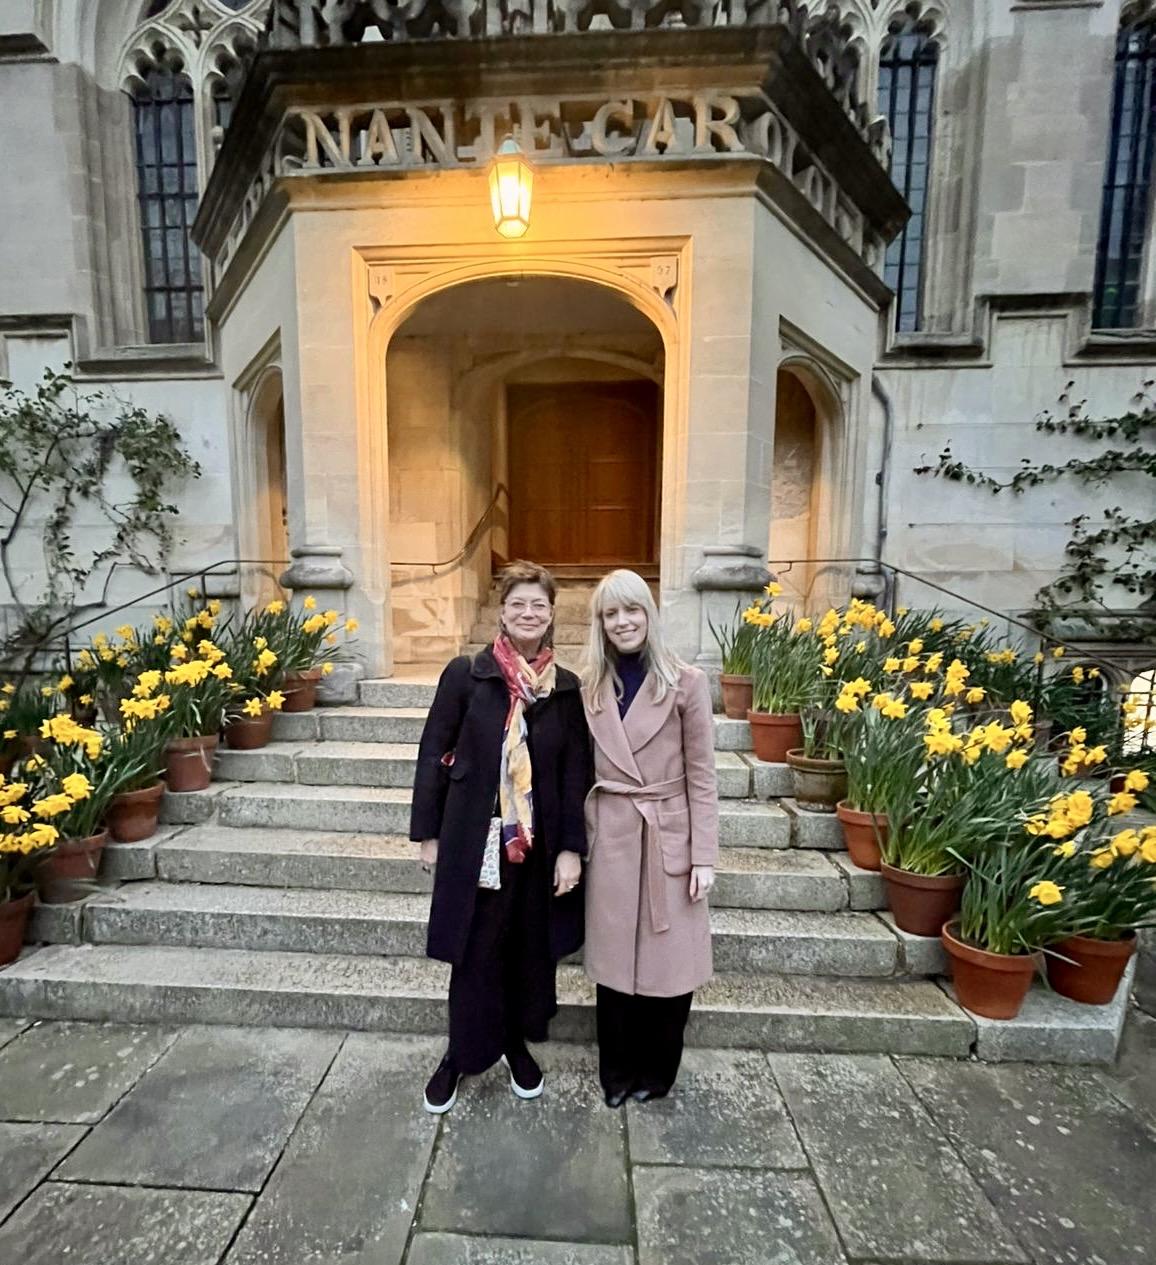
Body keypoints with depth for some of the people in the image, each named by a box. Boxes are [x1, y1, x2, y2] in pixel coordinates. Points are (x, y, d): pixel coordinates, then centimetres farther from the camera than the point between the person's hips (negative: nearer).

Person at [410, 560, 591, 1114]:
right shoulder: (466, 673, -8)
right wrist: (427, 833, -2)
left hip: (540, 843, 3)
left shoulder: (567, 688, -1)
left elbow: (576, 774, 0)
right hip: (474, 841, -2)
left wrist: (571, 848, -4)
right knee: (475, 955, 11)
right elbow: (433, 754, -3)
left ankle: (518, 1045, 44)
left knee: (531, 952, 18)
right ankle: (461, 1056, 38)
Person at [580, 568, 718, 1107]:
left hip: (670, 839, -2)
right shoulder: (589, 686, 1)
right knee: (614, 959, 15)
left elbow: (701, 776, -6)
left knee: (668, 960, 11)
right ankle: (617, 1071, 37)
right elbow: (582, 772, 7)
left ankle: (656, 1071, 37)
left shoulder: (686, 682, -8)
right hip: (610, 839, 3)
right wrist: (576, 842, 6)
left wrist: (704, 856, -7)